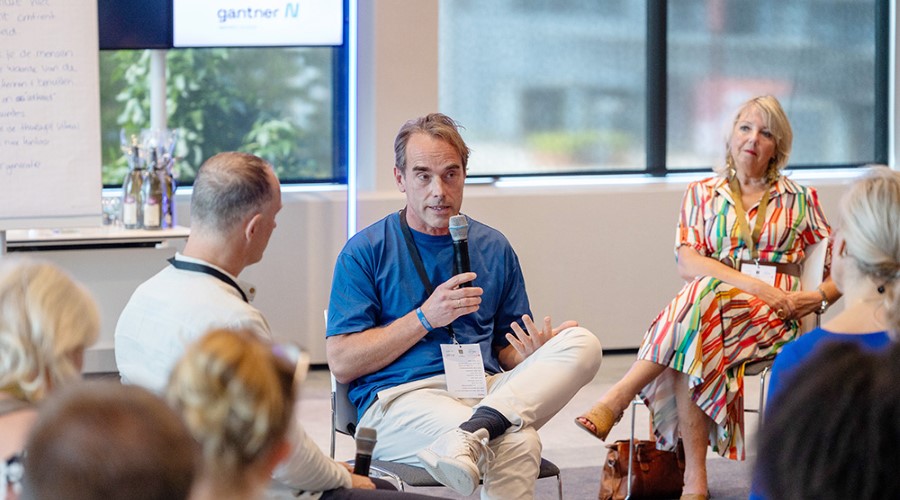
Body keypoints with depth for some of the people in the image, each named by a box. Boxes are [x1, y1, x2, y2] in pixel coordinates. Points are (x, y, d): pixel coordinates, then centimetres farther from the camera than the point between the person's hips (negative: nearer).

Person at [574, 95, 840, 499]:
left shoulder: (799, 200, 16)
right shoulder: (702, 194, 17)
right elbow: (687, 262, 1)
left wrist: (818, 296, -7)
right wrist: (750, 283, -14)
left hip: (774, 315, -1)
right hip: (710, 299, 1)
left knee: (703, 298, -35)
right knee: (693, 347, -37)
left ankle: (617, 399, -36)